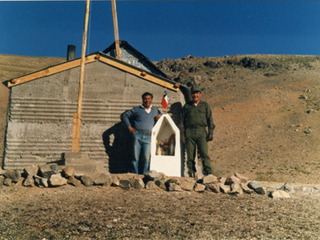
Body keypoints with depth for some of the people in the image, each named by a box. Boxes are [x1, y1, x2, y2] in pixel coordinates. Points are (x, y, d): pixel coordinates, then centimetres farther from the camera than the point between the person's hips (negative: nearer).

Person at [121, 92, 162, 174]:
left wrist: (160, 116, 11)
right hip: (138, 135, -1)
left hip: (148, 137, 1)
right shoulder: (137, 109, 15)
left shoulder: (155, 110, 23)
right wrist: (129, 127, 4)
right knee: (135, 157, -5)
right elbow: (124, 115, 15)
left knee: (146, 158, -10)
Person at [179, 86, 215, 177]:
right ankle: (191, 174, 4)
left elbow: (210, 120, 11)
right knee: (190, 155, -1)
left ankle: (208, 171, -13)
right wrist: (182, 134, 4)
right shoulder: (187, 106, 15)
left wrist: (210, 132, 1)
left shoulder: (205, 105, 15)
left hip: (201, 132, -1)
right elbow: (182, 121, 13)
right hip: (189, 132, 1)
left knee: (204, 152, -14)